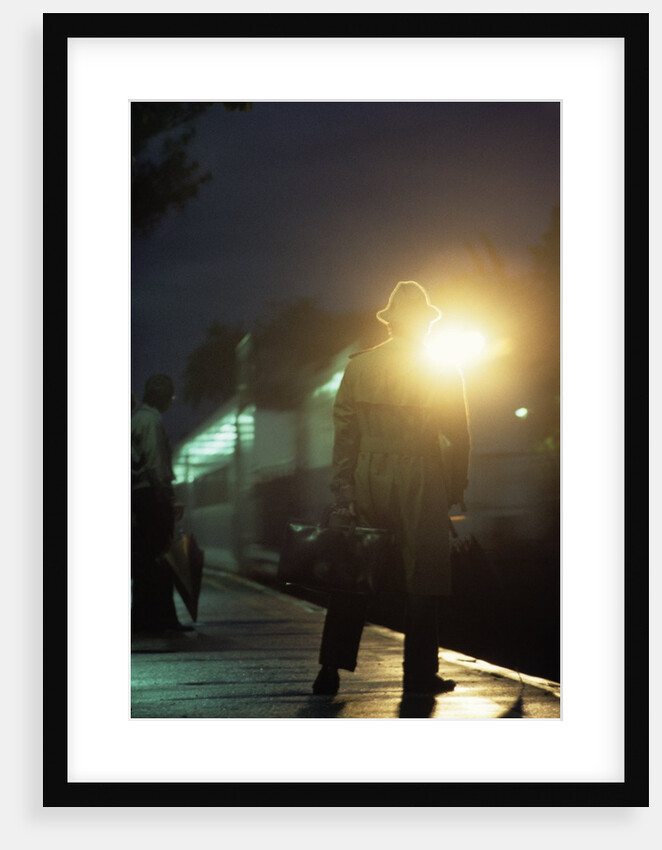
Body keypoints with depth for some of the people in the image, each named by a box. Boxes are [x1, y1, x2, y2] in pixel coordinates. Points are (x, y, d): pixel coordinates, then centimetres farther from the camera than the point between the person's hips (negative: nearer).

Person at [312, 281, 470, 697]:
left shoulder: (358, 365, 5)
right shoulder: (444, 373, -1)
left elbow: (344, 433, 3)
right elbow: (460, 438, 0)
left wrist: (342, 492, 5)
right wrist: (457, 490, 11)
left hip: (368, 477, 3)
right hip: (421, 482, -3)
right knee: (422, 578, 4)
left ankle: (331, 669, 5)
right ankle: (420, 674, 6)